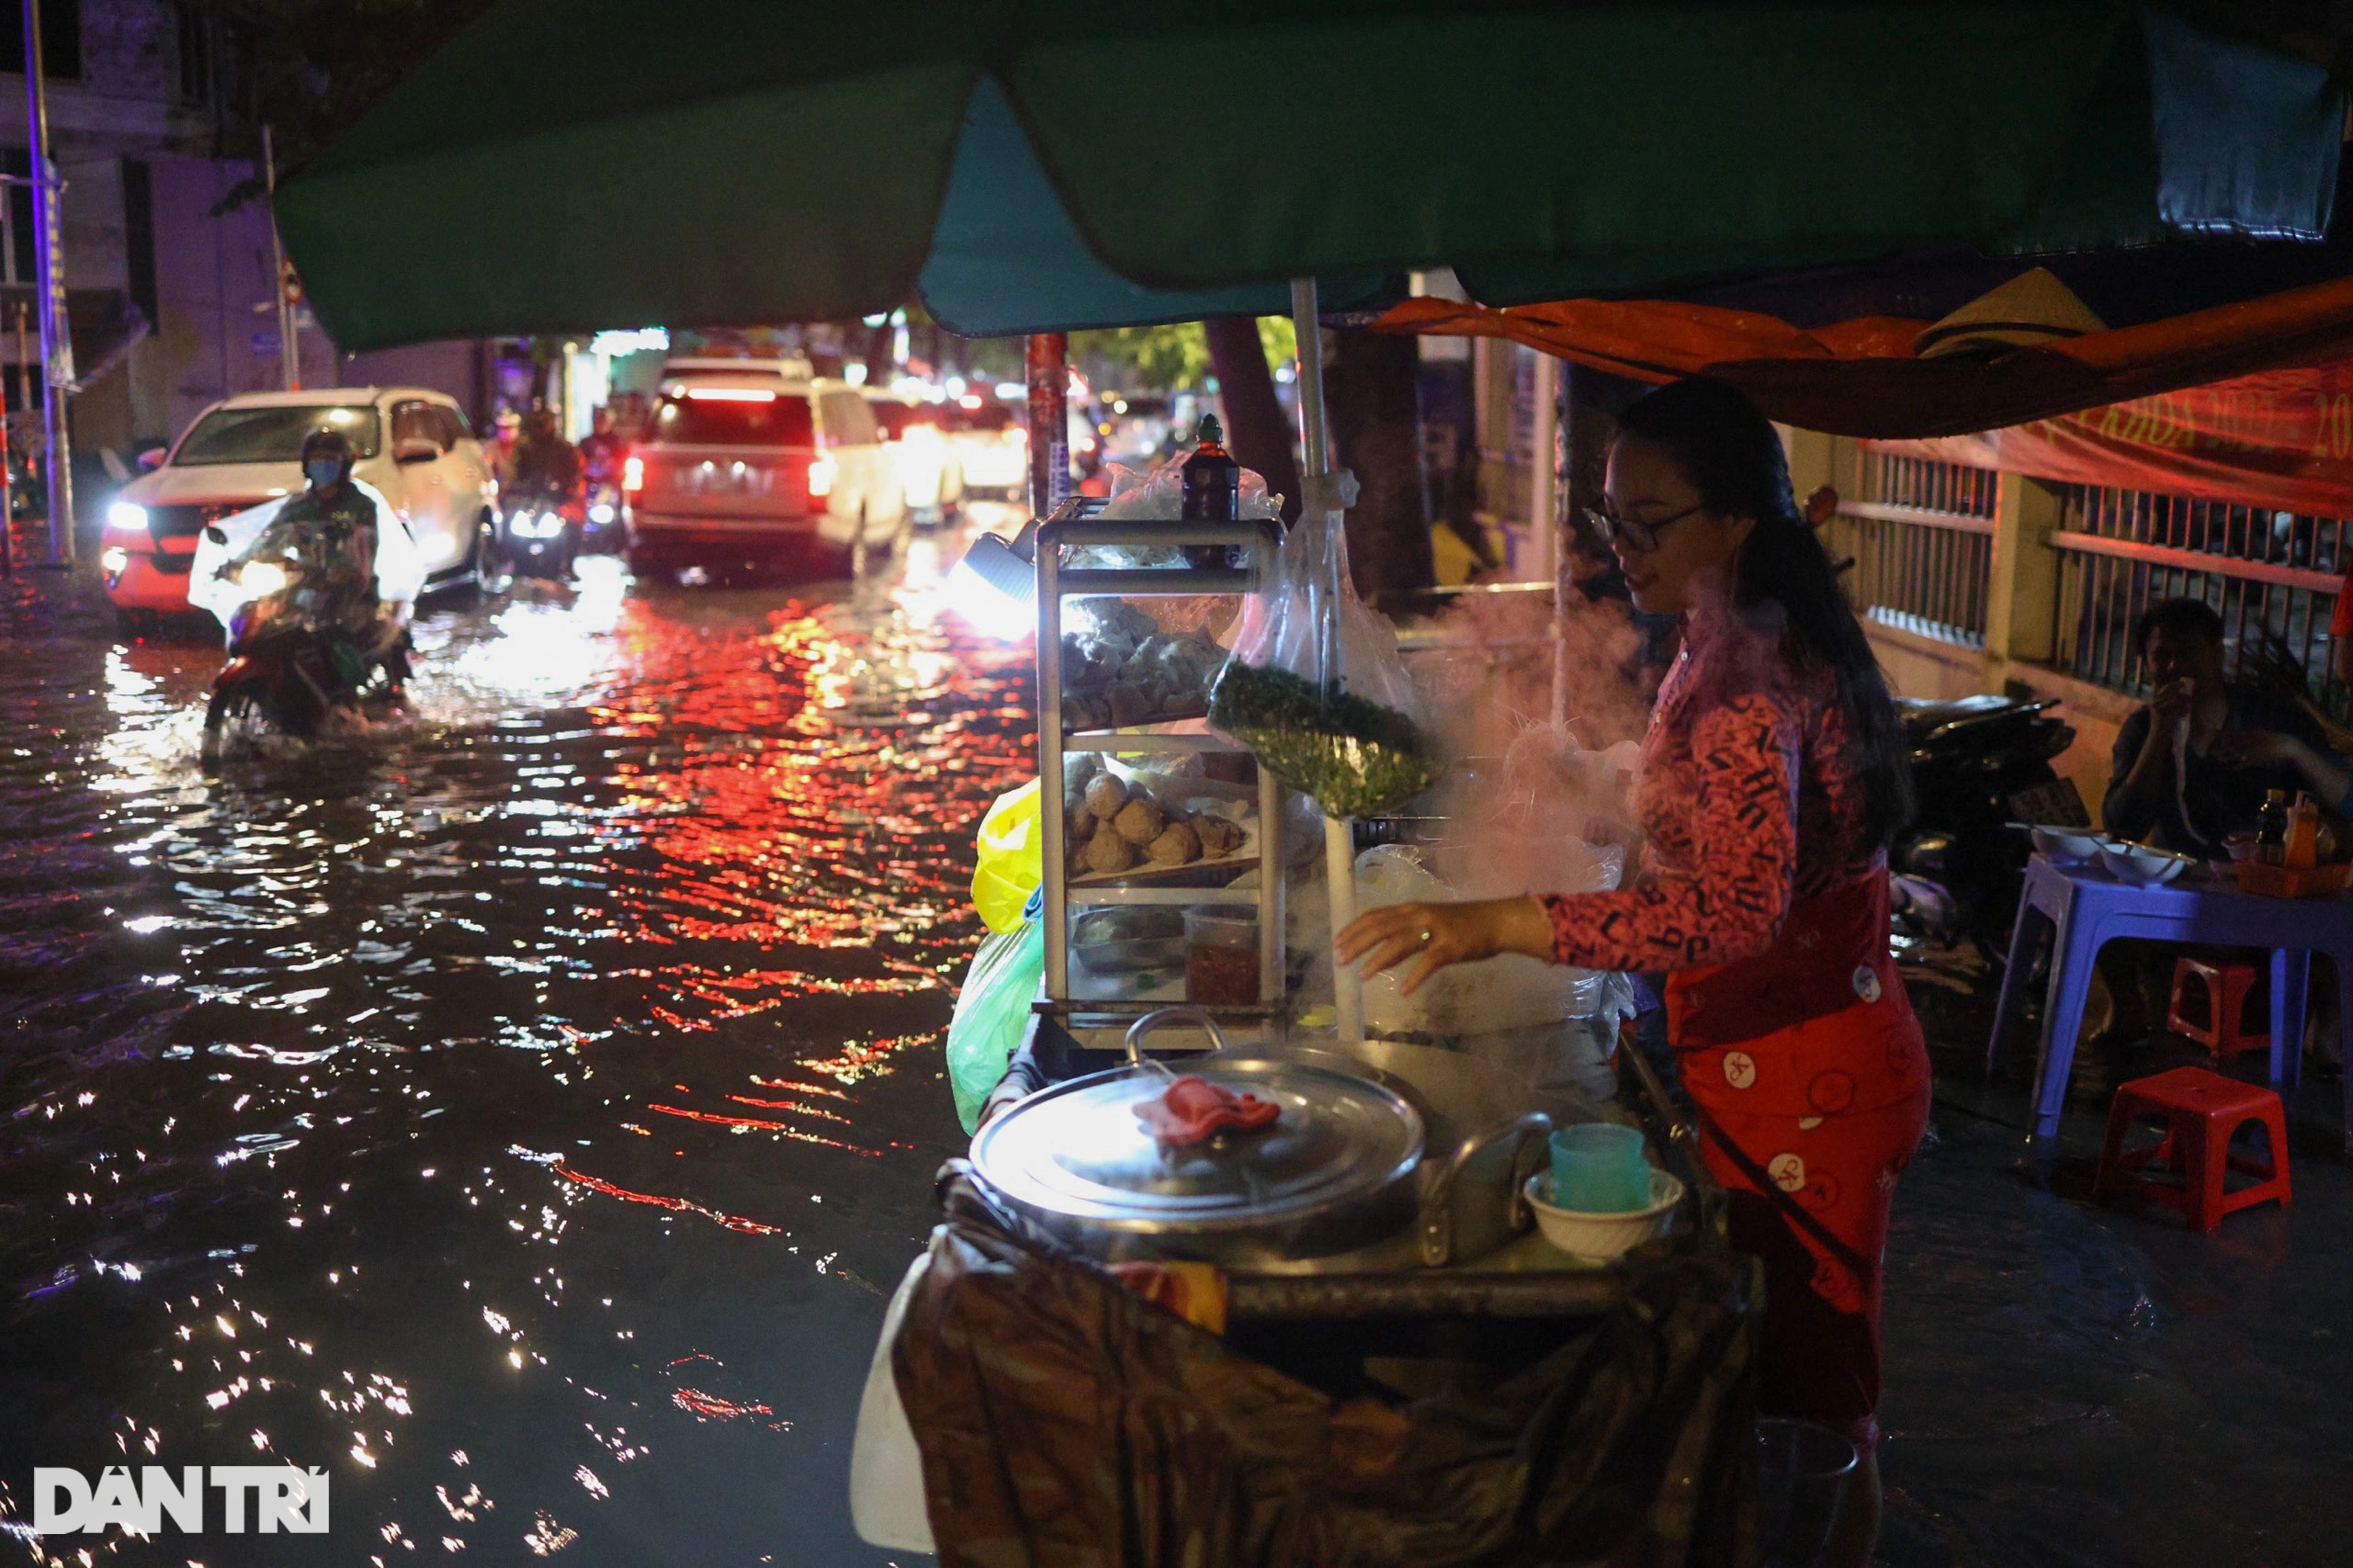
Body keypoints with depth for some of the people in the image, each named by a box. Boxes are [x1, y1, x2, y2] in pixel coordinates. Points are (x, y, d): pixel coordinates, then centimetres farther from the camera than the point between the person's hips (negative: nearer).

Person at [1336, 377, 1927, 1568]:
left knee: (1801, 1390, 4)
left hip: (1792, 1079, -10)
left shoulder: (1743, 676, -24)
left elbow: (1739, 908, -38)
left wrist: (1503, 923, -43)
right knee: (1816, 1377, 23)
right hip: (1837, 1054, 10)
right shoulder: (1769, 641, 9)